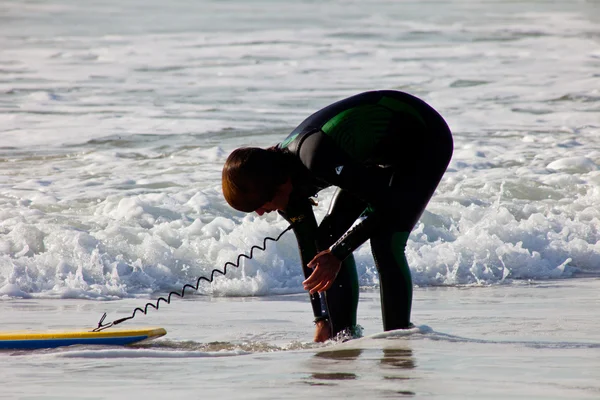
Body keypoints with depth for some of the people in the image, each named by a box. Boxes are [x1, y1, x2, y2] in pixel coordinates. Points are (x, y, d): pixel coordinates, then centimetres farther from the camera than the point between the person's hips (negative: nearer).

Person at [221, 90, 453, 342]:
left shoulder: (317, 158, -38)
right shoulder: (288, 183, -9)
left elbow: (384, 202, -34)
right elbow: (309, 250, 0)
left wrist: (337, 254, -29)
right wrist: (322, 323, 0)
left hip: (426, 139, -9)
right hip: (385, 151, 9)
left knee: (386, 242, -22)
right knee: (328, 237, 3)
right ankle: (344, 336, 9)